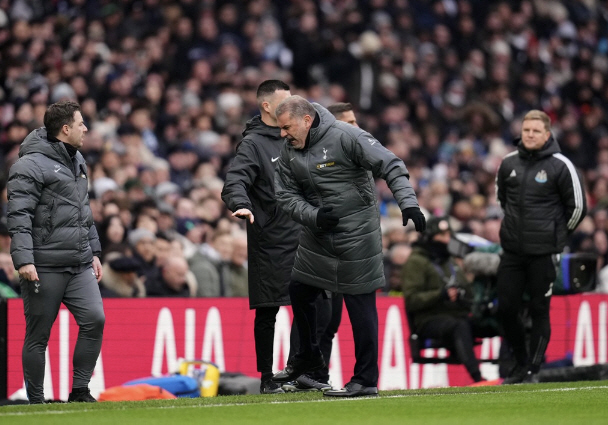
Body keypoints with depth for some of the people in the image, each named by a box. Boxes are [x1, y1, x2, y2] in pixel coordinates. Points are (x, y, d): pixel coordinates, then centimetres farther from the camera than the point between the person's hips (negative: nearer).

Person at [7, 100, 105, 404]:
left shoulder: (77, 161, 17)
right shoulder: (31, 165, -10)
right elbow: (19, 216, -16)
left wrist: (94, 252, 23)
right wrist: (23, 259, -24)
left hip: (80, 265, 7)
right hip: (45, 268, -7)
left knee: (94, 319, -8)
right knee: (38, 336, 2)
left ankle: (80, 390, 3)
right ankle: (36, 402, 11)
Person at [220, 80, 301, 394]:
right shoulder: (253, 144, -8)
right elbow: (235, 181, -22)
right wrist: (241, 204, -41)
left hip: (300, 236, 7)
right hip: (269, 242, -7)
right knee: (267, 312, -2)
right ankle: (267, 378, 4)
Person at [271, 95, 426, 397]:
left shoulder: (345, 136, -17)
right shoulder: (289, 151, 3)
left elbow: (390, 166, -18)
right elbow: (286, 195, 4)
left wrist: (408, 202, -29)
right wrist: (313, 216, -15)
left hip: (356, 234, -7)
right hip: (316, 236, 7)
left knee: (360, 304, -4)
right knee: (300, 292, 15)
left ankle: (366, 379, 3)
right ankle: (308, 358, 38)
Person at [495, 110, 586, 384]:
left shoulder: (560, 166, -8)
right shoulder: (508, 164, 4)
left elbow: (578, 206, -1)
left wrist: (557, 235, 7)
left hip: (543, 253, -4)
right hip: (512, 250, 4)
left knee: (539, 310, -1)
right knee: (506, 309, 4)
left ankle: (533, 370, 6)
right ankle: (521, 363, 21)